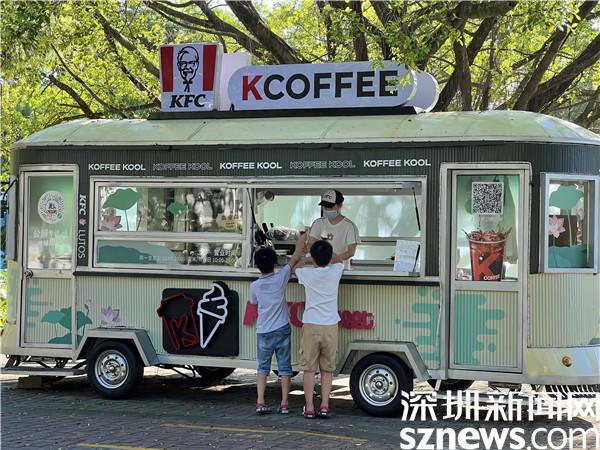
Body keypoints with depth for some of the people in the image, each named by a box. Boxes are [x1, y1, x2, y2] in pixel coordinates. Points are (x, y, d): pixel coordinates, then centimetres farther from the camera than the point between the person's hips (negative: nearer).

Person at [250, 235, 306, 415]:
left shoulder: (254, 286, -2)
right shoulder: (280, 278, -8)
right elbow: (295, 259, 1)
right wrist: (301, 241, 15)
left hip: (263, 332, 1)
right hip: (282, 330, -1)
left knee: (262, 367, 10)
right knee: (284, 367, 6)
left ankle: (260, 403, -1)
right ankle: (284, 404, 4)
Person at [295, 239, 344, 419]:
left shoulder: (306, 273, -6)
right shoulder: (335, 271, -2)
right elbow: (340, 260, 23)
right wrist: (326, 252, 36)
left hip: (311, 326, -1)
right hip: (330, 327, 1)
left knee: (309, 369, 4)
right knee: (327, 369, 8)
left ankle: (309, 408, 3)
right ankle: (324, 406, 4)